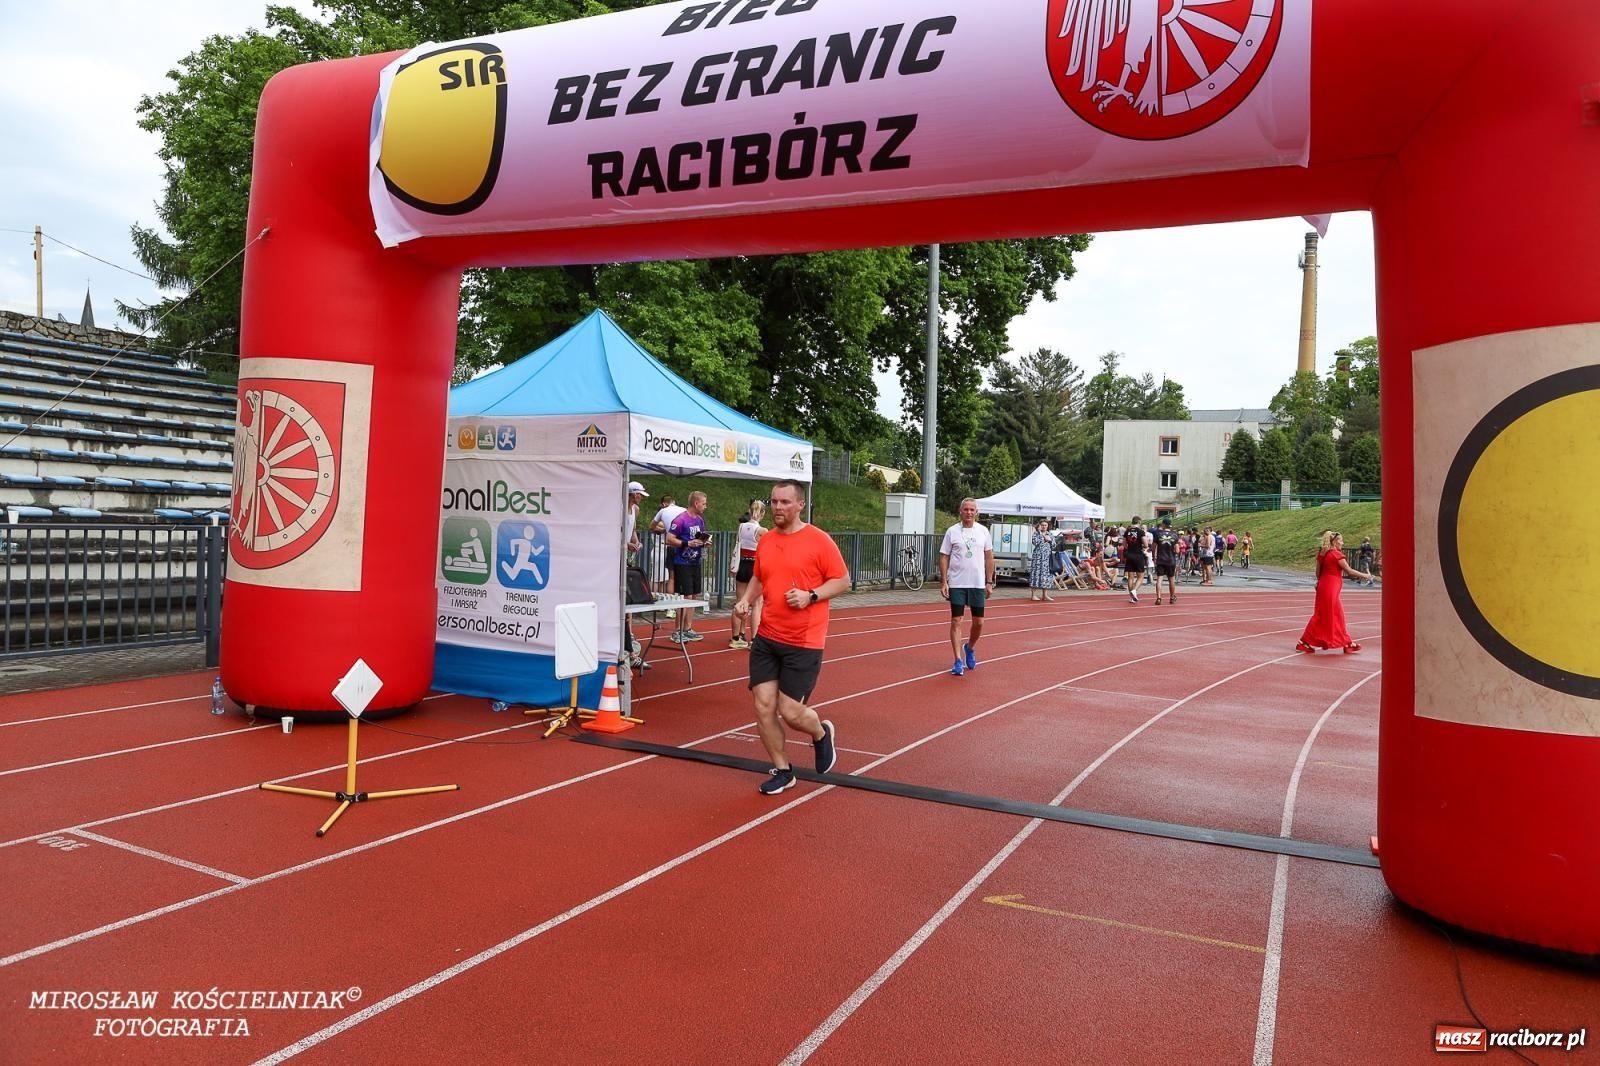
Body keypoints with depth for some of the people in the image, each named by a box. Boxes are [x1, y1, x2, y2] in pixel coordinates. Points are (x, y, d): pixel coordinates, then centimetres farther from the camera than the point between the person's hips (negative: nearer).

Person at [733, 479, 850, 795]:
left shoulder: (819, 541, -9)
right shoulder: (765, 541, 8)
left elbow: (843, 580, -5)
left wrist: (811, 596, -19)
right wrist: (746, 600, 3)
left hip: (803, 642, -5)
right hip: (766, 638, 5)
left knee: (790, 711, -4)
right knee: (764, 706, 1)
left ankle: (822, 734, 31)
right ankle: (782, 771, 21)